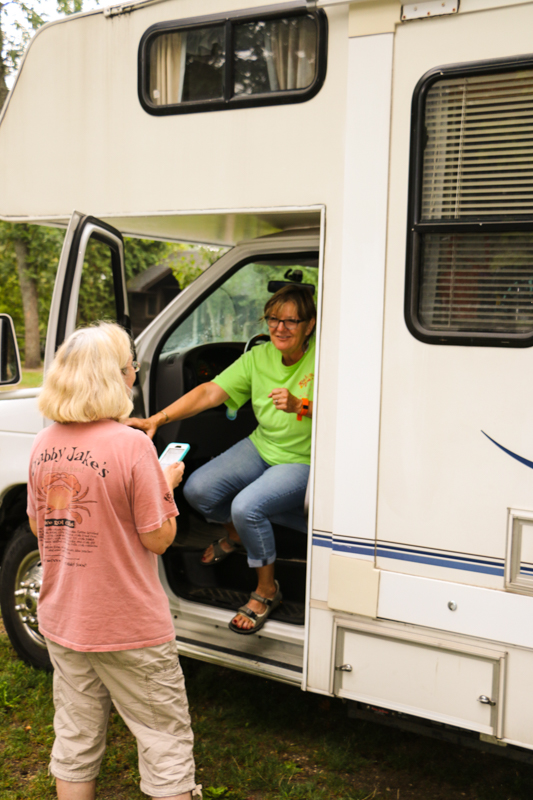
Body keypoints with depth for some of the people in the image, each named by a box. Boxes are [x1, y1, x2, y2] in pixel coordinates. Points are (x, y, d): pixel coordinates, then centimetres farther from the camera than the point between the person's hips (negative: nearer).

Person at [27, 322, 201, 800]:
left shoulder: (44, 444, -1)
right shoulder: (131, 444, -20)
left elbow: (39, 527, 11)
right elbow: (158, 538, -15)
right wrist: (167, 485, 0)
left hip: (61, 622, 6)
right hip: (128, 629, -6)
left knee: (76, 741, 19)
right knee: (166, 741, 8)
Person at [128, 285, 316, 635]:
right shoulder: (259, 357, -1)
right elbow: (210, 392, -7)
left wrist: (301, 406, -42)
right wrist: (157, 419, -18)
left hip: (304, 461, -6)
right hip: (261, 446, 6)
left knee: (246, 506, -29)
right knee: (197, 489, -11)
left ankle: (267, 590, -5)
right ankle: (235, 534, 24)